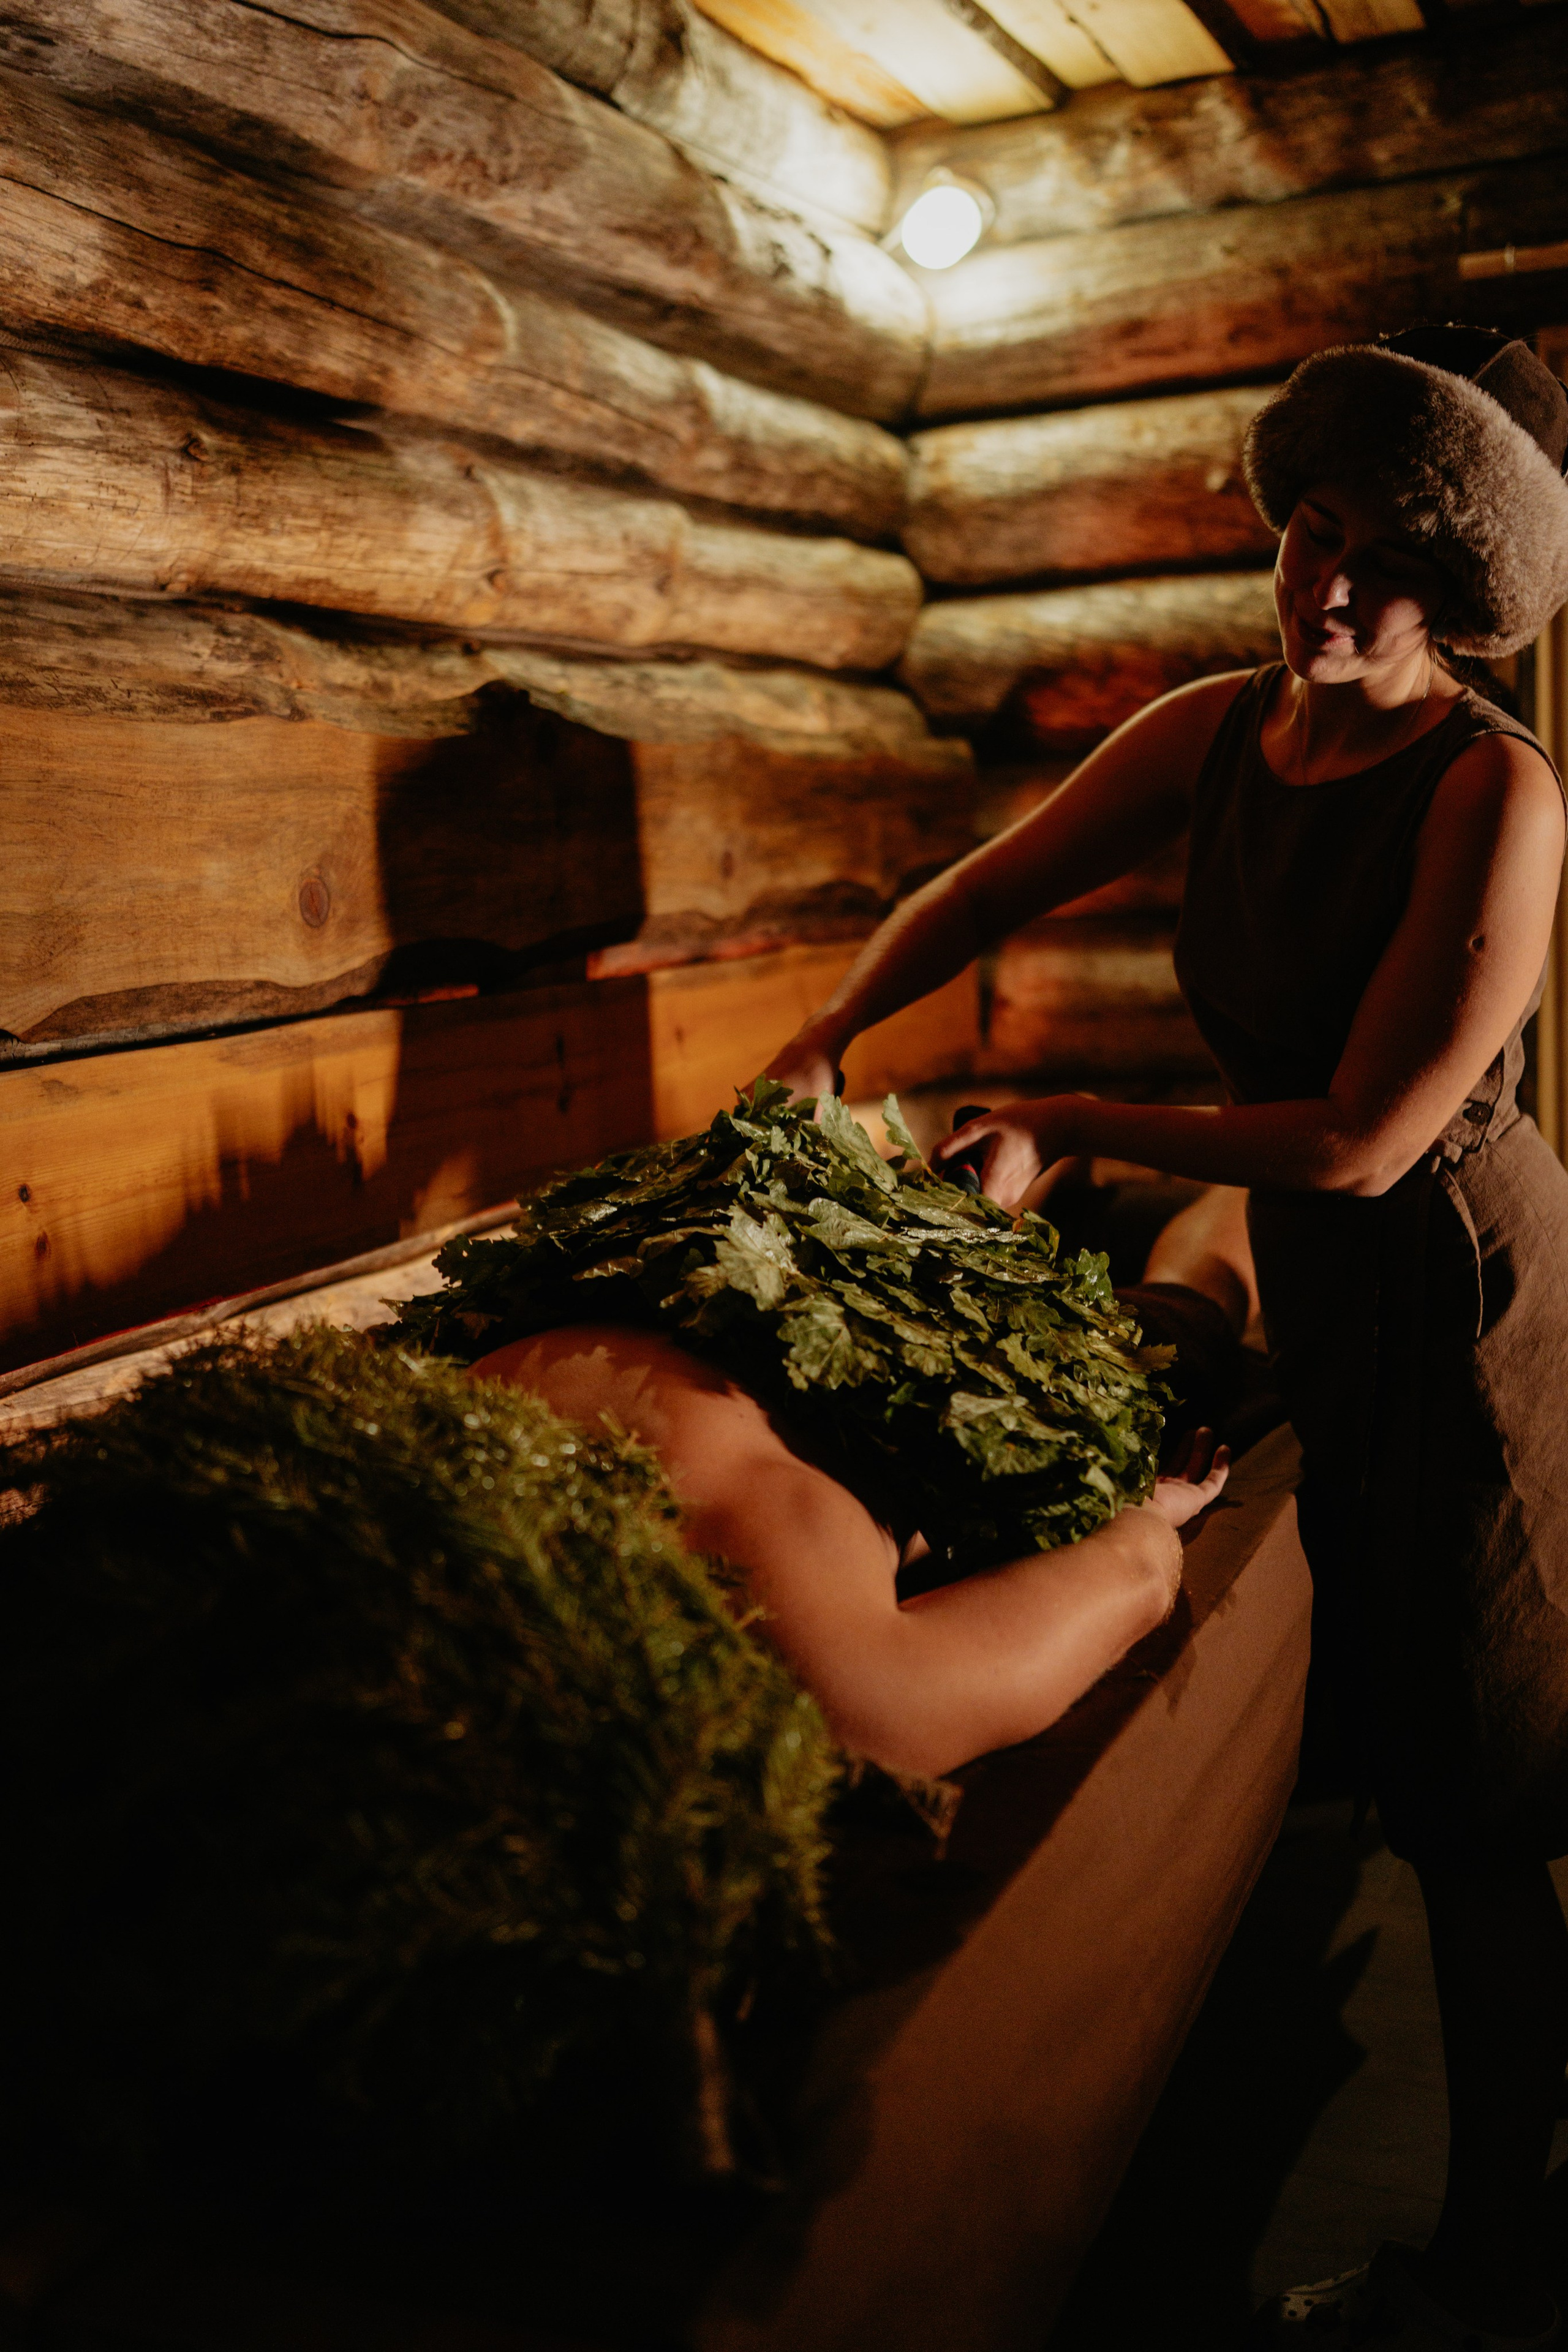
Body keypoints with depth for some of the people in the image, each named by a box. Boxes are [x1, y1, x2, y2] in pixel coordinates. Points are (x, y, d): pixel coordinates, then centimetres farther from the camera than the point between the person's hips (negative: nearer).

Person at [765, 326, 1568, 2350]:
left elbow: (1363, 1141, -25)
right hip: (1323, 1281, 7)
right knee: (1376, 1734, 20)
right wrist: (830, 1032, -7)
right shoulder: (1219, 733, -1)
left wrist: (1071, 1129, -17)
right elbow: (992, 887, 8)